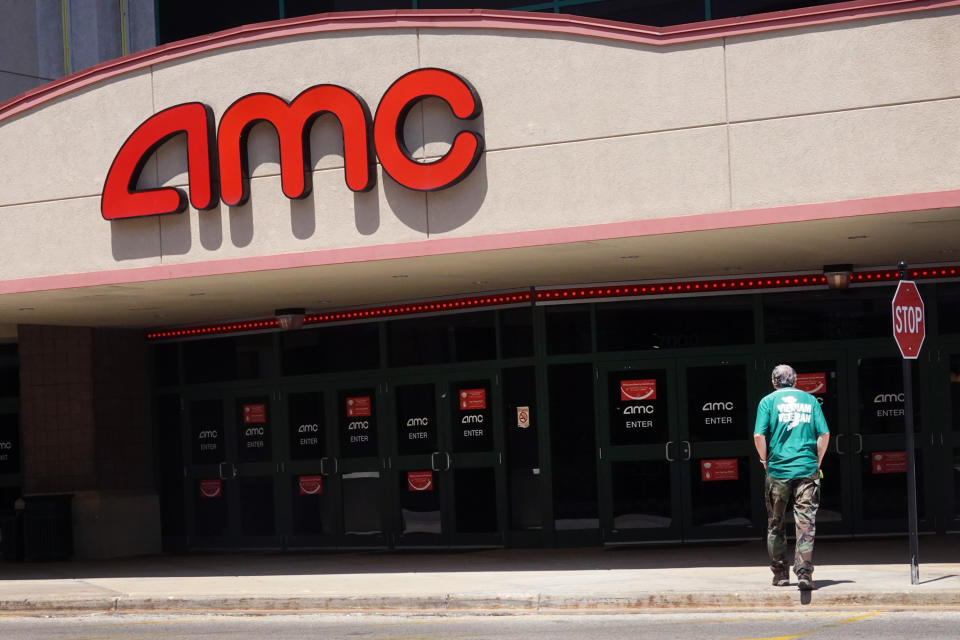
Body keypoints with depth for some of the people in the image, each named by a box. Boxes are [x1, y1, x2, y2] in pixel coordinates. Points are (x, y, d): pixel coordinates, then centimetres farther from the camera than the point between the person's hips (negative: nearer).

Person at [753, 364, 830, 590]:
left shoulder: (768, 401, 3)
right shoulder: (810, 400, 9)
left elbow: (759, 436, -7)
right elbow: (824, 434, 2)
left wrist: (765, 461, 7)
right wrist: (817, 462, 11)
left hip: (778, 470, 0)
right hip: (807, 470, 0)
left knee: (775, 525, 12)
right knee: (806, 523, -3)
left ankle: (780, 574, 17)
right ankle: (804, 573, -15)